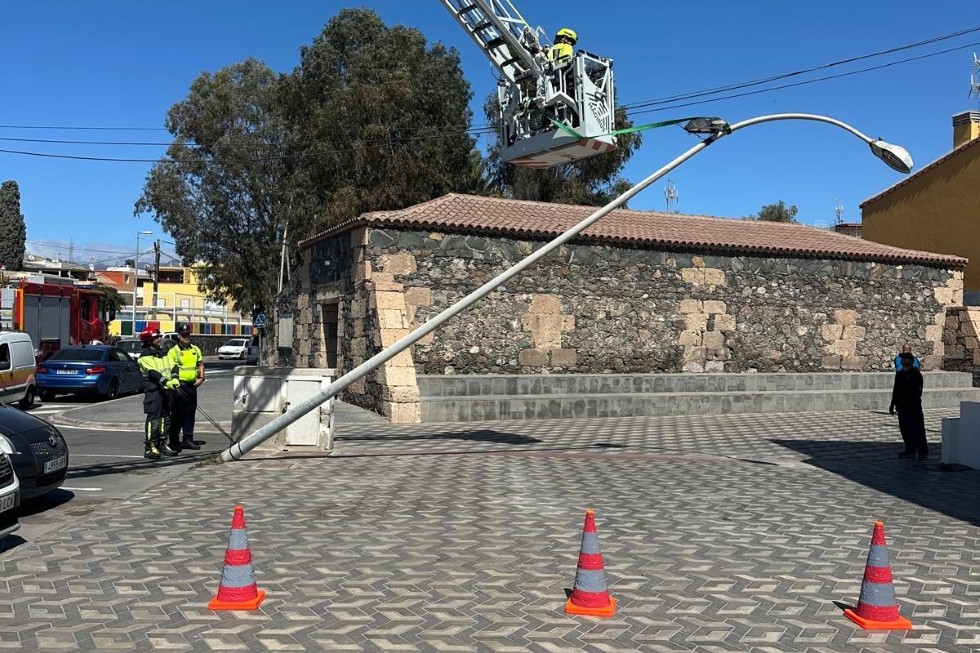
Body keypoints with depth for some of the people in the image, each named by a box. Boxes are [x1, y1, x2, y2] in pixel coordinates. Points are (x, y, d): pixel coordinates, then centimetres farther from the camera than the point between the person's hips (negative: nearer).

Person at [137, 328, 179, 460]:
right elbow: (152, 372, -19)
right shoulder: (145, 355, -8)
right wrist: (166, 381, -29)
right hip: (153, 390, -8)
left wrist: (174, 379, -6)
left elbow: (170, 367, 13)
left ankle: (162, 445, 21)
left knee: (165, 417, 12)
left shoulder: (162, 353, 18)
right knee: (153, 418, -9)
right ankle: (149, 448, -6)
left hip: (166, 389, 8)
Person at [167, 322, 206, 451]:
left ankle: (188, 439, 16)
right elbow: (171, 369, -10)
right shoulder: (173, 351, -3)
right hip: (180, 386, -5)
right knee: (177, 414, -1)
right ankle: (174, 441, 6)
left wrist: (201, 377, 4)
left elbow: (200, 364, 20)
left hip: (192, 385, 6)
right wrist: (175, 384, -20)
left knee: (190, 413, 10)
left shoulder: (195, 349, 14)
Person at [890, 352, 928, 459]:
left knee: (917, 429, -4)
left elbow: (918, 391, -14)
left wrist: (913, 404, -21)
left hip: (913, 407, -7)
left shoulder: (916, 374, -8)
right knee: (905, 429, 9)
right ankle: (910, 451, 17)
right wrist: (893, 403, 16)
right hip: (902, 406, 7)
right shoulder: (899, 374, 14)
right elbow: (895, 389, 19)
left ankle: (923, 452, 2)